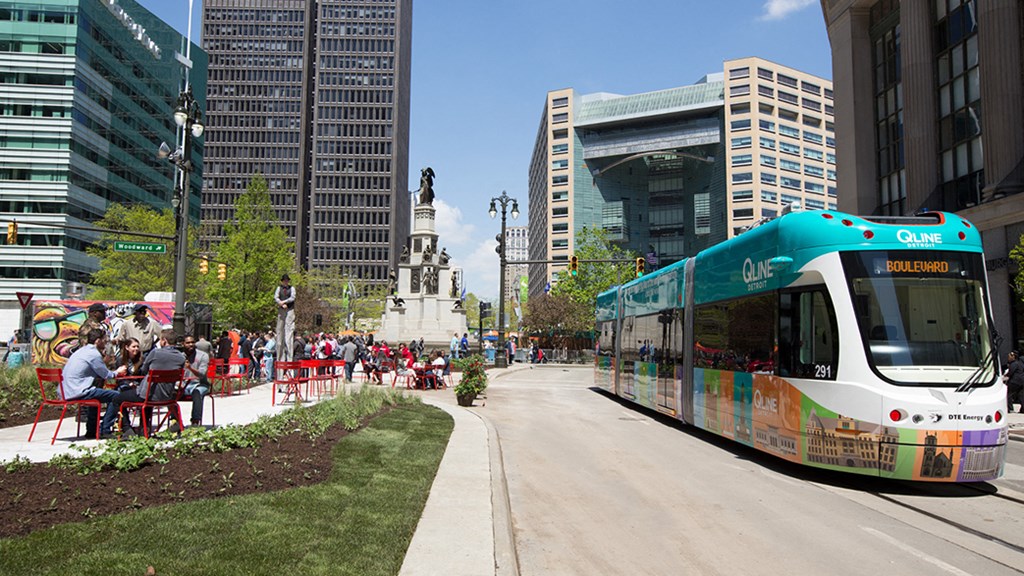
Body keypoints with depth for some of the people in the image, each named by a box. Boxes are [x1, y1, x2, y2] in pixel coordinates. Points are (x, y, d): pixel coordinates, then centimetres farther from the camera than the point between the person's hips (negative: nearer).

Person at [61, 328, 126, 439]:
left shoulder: (81, 351, 20)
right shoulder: (94, 354, -10)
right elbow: (106, 375, -4)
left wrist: (114, 372, 25)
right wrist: (117, 372, 16)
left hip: (66, 391, 11)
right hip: (77, 391, -11)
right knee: (115, 396, -9)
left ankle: (91, 431, 37)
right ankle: (104, 431, -6)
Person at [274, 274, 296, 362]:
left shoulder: (292, 288, 8)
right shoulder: (279, 288, 13)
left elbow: (292, 298, -4)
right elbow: (275, 298, 1)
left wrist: (283, 301, -12)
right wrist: (282, 304, -12)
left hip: (290, 310, -2)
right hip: (281, 310, 2)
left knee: (289, 330, -9)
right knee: (280, 330, 1)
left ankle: (289, 357, -11)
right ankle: (281, 357, 5)